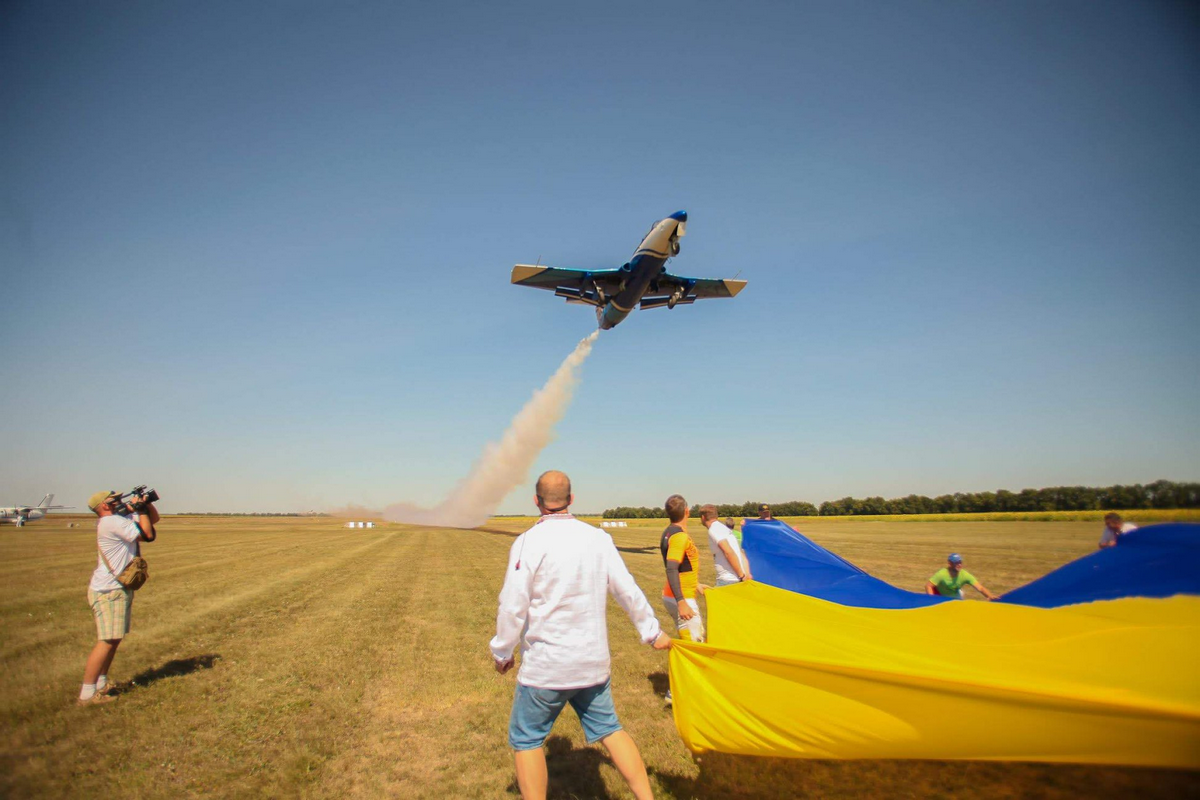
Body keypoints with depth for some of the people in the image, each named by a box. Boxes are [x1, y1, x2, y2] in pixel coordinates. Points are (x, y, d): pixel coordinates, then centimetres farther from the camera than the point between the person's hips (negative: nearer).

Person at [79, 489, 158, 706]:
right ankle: (87, 694, -5)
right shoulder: (112, 522, -19)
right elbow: (148, 535, -18)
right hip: (108, 592, -10)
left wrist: (147, 504, 0)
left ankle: (101, 684, 25)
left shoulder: (121, 518, 10)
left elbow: (154, 519, 17)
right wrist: (142, 509, -10)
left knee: (115, 639, 16)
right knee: (106, 641, -9)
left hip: (119, 590, 10)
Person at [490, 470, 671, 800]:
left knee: (525, 738, 12)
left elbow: (513, 606, -15)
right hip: (594, 661, 5)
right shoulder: (598, 538, -1)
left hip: (545, 664, -5)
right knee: (608, 728, 19)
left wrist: (502, 652, 1)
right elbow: (627, 591, 4)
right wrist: (653, 632, 17)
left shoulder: (529, 542, -15)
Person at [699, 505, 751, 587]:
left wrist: (742, 575, -17)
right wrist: (747, 574, 8)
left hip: (727, 580, -9)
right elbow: (742, 555, 17)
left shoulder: (713, 530, -9)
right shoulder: (723, 528, 20)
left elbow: (729, 552, -21)